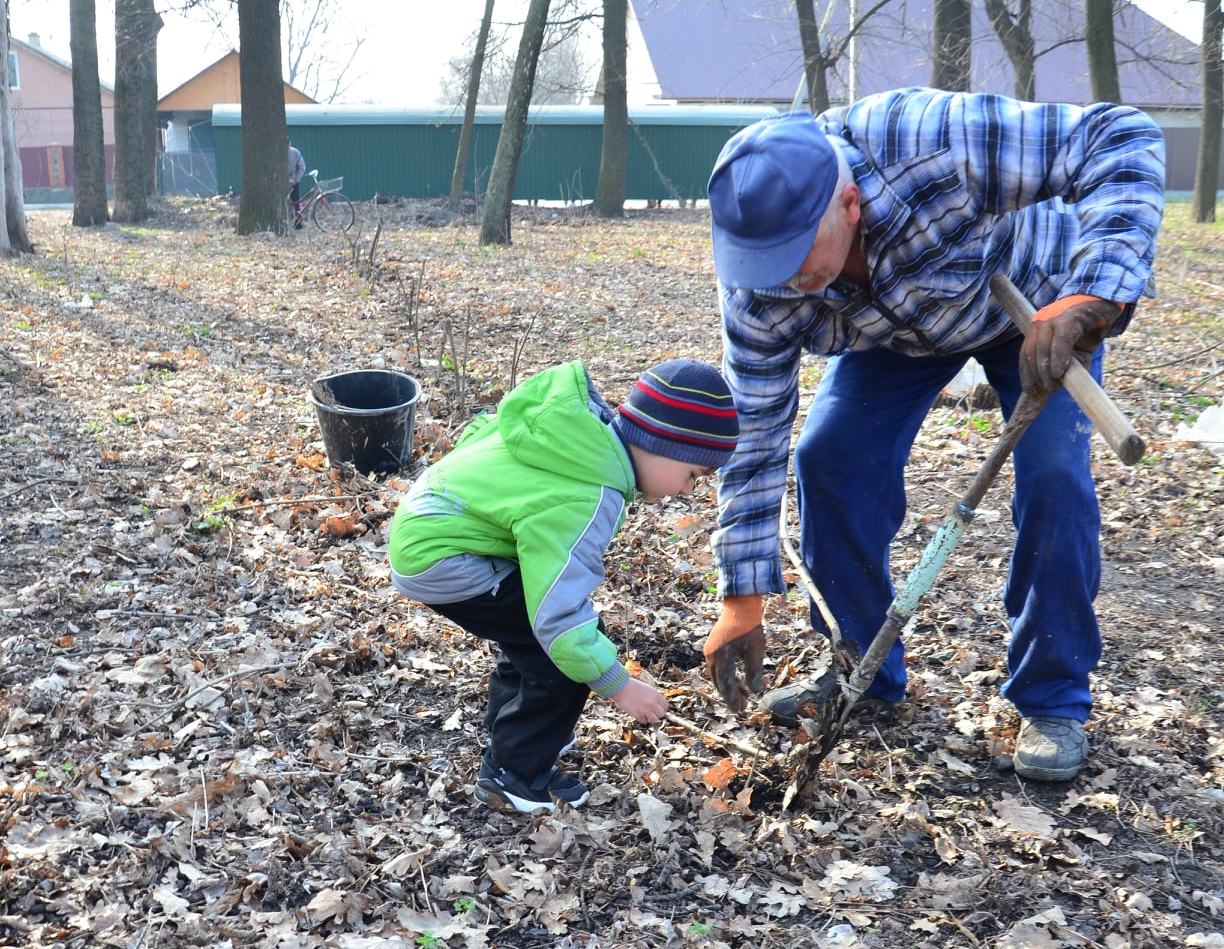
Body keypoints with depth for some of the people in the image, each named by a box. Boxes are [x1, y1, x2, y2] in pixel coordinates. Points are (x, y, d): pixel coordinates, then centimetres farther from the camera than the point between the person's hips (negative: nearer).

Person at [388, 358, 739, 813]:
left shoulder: (582, 418, -2)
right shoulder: (586, 501, -28)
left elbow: (479, 431, 15)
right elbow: (561, 613, -29)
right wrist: (619, 685, -18)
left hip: (429, 518, 10)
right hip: (440, 561, -10)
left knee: (533, 629, 23)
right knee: (561, 641, -10)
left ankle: (509, 728, 42)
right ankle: (513, 775, 6)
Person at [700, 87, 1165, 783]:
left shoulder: (930, 140, -44)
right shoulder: (759, 287, -28)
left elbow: (1122, 139, -39)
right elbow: (753, 437, -21)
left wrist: (1087, 301, -55)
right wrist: (743, 603, -21)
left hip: (1034, 296, -3)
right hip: (899, 329, 3)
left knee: (1054, 476, -18)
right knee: (828, 459, -11)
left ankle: (1054, 701, 1)